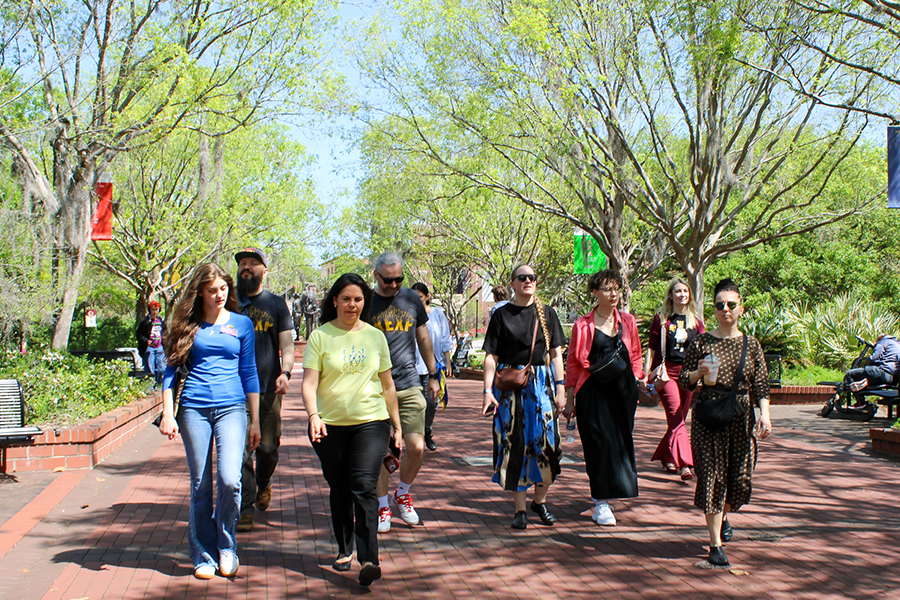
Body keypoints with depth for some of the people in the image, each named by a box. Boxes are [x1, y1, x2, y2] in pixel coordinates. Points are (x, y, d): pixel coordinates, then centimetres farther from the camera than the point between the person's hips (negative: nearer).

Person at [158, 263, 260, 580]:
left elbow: (249, 373, 11)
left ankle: (226, 546, 8)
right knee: (200, 486, 4)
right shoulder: (188, 325, 7)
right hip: (193, 408, 1)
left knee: (230, 480, -15)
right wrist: (168, 413, 1)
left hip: (231, 408, 0)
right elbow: (171, 370, 10)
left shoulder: (242, 324, 9)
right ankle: (204, 556, 17)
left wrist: (255, 420, 9)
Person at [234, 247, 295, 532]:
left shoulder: (276, 303, 10)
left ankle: (263, 484, 35)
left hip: (268, 389, 1)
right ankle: (245, 508, 3)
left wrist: (285, 372, -12)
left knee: (268, 447, 5)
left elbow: (287, 344, 6)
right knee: (240, 450, -5)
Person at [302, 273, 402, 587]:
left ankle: (368, 560, -15)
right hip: (330, 425, 0)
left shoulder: (375, 336, 10)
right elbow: (309, 383, -6)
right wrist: (313, 415, -22)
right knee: (339, 490, 10)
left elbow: (387, 385, 16)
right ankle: (344, 549, 29)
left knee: (364, 487, -12)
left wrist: (397, 424, 16)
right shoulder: (320, 336, 1)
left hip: (371, 423, 0)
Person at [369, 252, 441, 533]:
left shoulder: (412, 299, 8)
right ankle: (383, 506, 18)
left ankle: (403, 494, 22)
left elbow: (422, 337, 19)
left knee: (416, 447, -4)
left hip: (409, 386, 2)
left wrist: (433, 375, 19)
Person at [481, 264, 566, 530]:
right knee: (513, 445, -1)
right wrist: (488, 391, -8)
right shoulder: (502, 315, 3)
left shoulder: (546, 314, 8)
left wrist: (560, 388, -1)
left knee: (546, 443, -2)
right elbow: (491, 356, 1)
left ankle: (540, 501, 18)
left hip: (541, 383, 2)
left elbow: (556, 353, 7)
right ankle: (520, 509, 9)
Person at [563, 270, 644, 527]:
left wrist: (635, 388, 7)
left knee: (621, 441, 8)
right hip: (593, 391, -3)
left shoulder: (627, 321, 7)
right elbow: (573, 362, 0)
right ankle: (601, 502, 0)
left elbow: (635, 356, 14)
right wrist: (569, 399, -2)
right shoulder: (583, 325, -2)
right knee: (599, 443, -6)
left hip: (622, 389, 4)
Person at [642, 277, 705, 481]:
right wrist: (645, 375, -2)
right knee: (677, 419, -13)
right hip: (666, 372, -4)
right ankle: (684, 465, -19)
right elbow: (651, 348, 3)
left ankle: (666, 458, 27)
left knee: (678, 419, 10)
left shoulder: (696, 320, 10)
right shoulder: (661, 318, 2)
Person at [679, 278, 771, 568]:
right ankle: (715, 543, 4)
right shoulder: (702, 342, 0)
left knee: (741, 478, 5)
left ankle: (724, 516, 38)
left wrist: (765, 414, -7)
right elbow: (684, 381, 3)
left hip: (742, 416, 3)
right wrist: (699, 372, -17)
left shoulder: (751, 344, 7)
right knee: (713, 476, -4)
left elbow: (761, 386, 5)